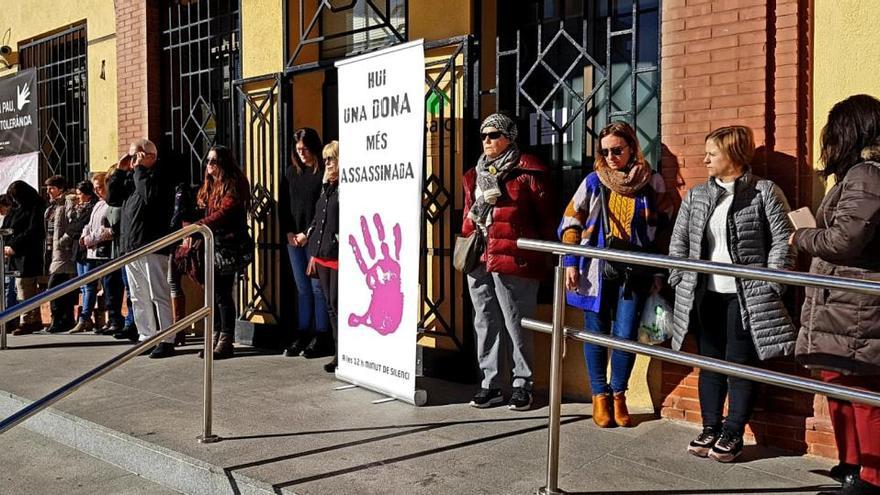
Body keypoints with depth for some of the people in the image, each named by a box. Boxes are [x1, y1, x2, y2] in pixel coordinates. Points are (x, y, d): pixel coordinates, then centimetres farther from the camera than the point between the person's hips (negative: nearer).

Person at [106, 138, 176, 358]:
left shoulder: (161, 174, -4)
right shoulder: (131, 176, 18)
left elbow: (150, 195, -22)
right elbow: (112, 198, 16)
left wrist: (139, 168, -11)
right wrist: (120, 171, 9)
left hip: (151, 247, -8)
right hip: (130, 247, 8)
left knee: (158, 295, -6)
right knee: (138, 297, 11)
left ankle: (167, 341, -3)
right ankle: (146, 338, 18)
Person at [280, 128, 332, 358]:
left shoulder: (324, 173, -6)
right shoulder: (291, 172, 13)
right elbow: (284, 205, 14)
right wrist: (289, 232, 3)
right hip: (294, 238, 6)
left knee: (318, 287, -2)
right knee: (302, 289, 10)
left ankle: (320, 337, 5)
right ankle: (302, 335, 16)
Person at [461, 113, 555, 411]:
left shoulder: (527, 172, -3)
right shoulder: (475, 174, 17)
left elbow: (545, 216, -2)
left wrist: (545, 256, -2)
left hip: (513, 261, -6)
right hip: (478, 260, 6)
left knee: (515, 324, 1)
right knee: (485, 323, 10)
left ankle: (522, 384, 13)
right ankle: (490, 383, 20)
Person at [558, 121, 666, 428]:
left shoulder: (650, 183, 4)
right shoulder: (594, 182, 4)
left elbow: (659, 229, 8)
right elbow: (570, 222, 4)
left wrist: (658, 272, 5)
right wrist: (571, 262, -4)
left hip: (633, 271, 0)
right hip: (596, 270, 0)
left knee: (626, 335, -2)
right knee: (596, 333, 6)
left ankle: (618, 394, 19)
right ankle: (600, 395, 20)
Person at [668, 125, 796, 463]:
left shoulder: (765, 192, -3)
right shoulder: (696, 196, 11)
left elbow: (783, 241, -6)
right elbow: (679, 240, 14)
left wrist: (769, 288, -11)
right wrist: (679, 282, 6)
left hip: (745, 297, -5)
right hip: (704, 295, 5)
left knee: (741, 365, 3)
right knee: (710, 362, 11)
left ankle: (733, 434, 13)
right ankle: (710, 428, 21)